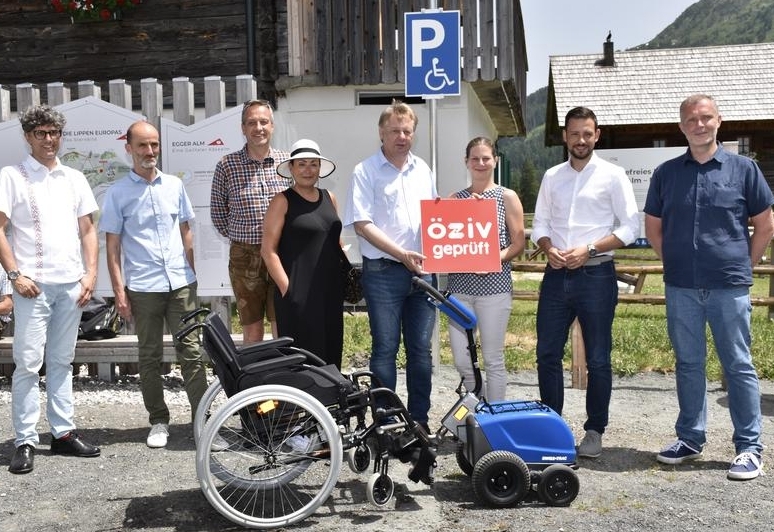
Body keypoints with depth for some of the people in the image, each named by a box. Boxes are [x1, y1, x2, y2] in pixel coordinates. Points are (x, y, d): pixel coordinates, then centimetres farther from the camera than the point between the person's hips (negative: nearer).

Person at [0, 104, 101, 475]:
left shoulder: (74, 178, 13)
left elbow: (87, 230, 14)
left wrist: (90, 273, 4)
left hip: (71, 284, 4)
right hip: (34, 283, -4)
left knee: (62, 361, 11)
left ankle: (63, 433, 18)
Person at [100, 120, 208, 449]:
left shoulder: (174, 185, 8)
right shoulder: (118, 193, 0)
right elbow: (112, 245, 0)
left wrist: (191, 273, 9)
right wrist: (119, 291, -6)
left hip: (181, 283, 2)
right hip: (142, 288, -2)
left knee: (191, 351, 2)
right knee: (150, 357, 8)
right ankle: (159, 421, 20)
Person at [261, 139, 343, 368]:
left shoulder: (329, 198, 13)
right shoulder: (282, 201, -3)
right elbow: (268, 250, -7)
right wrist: (286, 288, -13)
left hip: (331, 289, 6)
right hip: (299, 294, -5)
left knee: (331, 352, 9)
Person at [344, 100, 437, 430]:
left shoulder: (423, 170, 14)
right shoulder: (366, 171, -2)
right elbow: (362, 224, -10)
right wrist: (401, 254, -17)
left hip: (422, 270, 5)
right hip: (383, 271, -5)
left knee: (421, 349, 8)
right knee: (385, 349, 1)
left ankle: (419, 419, 20)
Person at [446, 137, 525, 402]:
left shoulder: (507, 197, 4)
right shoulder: (455, 198, 12)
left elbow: (518, 242, 0)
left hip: (494, 283, -3)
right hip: (459, 284, 3)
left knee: (493, 359, 2)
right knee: (461, 359, 4)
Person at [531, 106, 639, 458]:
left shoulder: (612, 175, 0)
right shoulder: (552, 177, 12)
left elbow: (630, 227, -4)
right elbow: (540, 223, 14)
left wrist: (588, 249, -14)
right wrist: (549, 248, -7)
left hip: (596, 275, -4)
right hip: (556, 275, 4)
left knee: (598, 359, 3)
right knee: (547, 354, 7)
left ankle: (594, 430, 16)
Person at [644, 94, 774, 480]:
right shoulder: (666, 173, 7)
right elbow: (653, 227, 14)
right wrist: (675, 262, 9)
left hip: (729, 287, -2)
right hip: (681, 288, 2)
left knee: (738, 366, 3)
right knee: (688, 365, 11)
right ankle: (690, 438, 24)